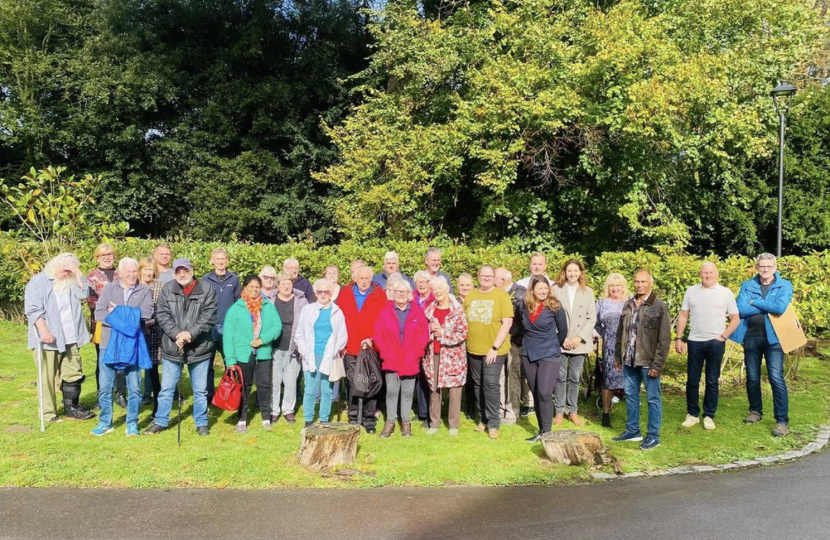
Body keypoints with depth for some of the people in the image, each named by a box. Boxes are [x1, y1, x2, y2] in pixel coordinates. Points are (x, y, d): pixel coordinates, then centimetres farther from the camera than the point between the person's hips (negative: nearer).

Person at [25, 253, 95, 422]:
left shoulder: (70, 283, 18)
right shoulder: (38, 282, -2)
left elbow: (84, 294, 2)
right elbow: (33, 309, -12)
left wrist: (77, 272, -3)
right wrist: (44, 331, -23)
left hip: (69, 339, 6)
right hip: (48, 339, -6)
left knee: (74, 373, 8)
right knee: (48, 377, -1)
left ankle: (71, 408, 18)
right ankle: (49, 413, 6)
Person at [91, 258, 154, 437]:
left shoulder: (145, 291, 3)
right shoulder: (109, 288, 6)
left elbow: (147, 313, -13)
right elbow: (99, 313, -3)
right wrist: (126, 318, -16)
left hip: (132, 345, -1)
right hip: (109, 344, 1)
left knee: (134, 387, 3)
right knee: (105, 387, 8)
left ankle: (132, 423, 15)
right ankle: (105, 422, 21)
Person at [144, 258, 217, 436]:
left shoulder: (207, 290, -6)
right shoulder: (167, 290, 0)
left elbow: (208, 318, -11)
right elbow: (162, 316, -6)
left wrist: (190, 333, -22)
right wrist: (177, 334, -19)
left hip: (199, 348, -1)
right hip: (172, 348, 1)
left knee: (200, 390, 10)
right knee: (166, 388, 12)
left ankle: (201, 423, 24)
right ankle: (160, 421, 28)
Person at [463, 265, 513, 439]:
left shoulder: (501, 296, -7)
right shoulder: (470, 296, 6)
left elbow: (507, 323, -12)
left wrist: (495, 347, -15)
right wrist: (465, 342, 3)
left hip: (494, 350, -4)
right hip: (473, 349, 4)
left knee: (491, 384, -8)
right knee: (478, 384, 12)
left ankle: (493, 424, 2)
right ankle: (482, 419, 26)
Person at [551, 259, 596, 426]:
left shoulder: (588, 292, 6)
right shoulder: (556, 289, 0)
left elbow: (592, 318, 3)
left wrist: (580, 337, -8)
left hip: (579, 342, 2)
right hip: (560, 342, -2)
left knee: (575, 378, 8)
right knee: (560, 377, 2)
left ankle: (572, 411, 18)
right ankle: (559, 411, 12)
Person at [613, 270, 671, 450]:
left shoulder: (660, 306, -8)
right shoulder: (628, 305, 10)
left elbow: (664, 339, -11)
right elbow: (620, 333, 15)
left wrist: (657, 364, -15)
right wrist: (618, 356, 12)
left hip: (648, 362, -6)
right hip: (629, 361, 6)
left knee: (653, 399, 3)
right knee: (630, 396, 14)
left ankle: (653, 436, 12)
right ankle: (632, 431, 27)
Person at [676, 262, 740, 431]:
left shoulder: (726, 293, 0)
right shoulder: (691, 291, 5)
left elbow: (735, 319, 2)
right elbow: (683, 316, 7)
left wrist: (723, 337, -7)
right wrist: (678, 338, 1)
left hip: (716, 343, -1)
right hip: (695, 341, 2)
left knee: (712, 381, 7)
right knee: (692, 380, 6)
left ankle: (709, 416, 17)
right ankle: (692, 414, 18)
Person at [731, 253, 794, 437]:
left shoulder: (784, 286, -2)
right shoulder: (747, 285, 5)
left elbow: (780, 308, -19)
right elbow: (741, 309, -9)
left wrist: (754, 302, -11)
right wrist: (767, 308, -12)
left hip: (773, 337, -3)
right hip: (751, 337, 3)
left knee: (776, 378, -9)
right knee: (752, 378, 12)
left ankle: (782, 420, -3)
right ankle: (756, 411, 30)